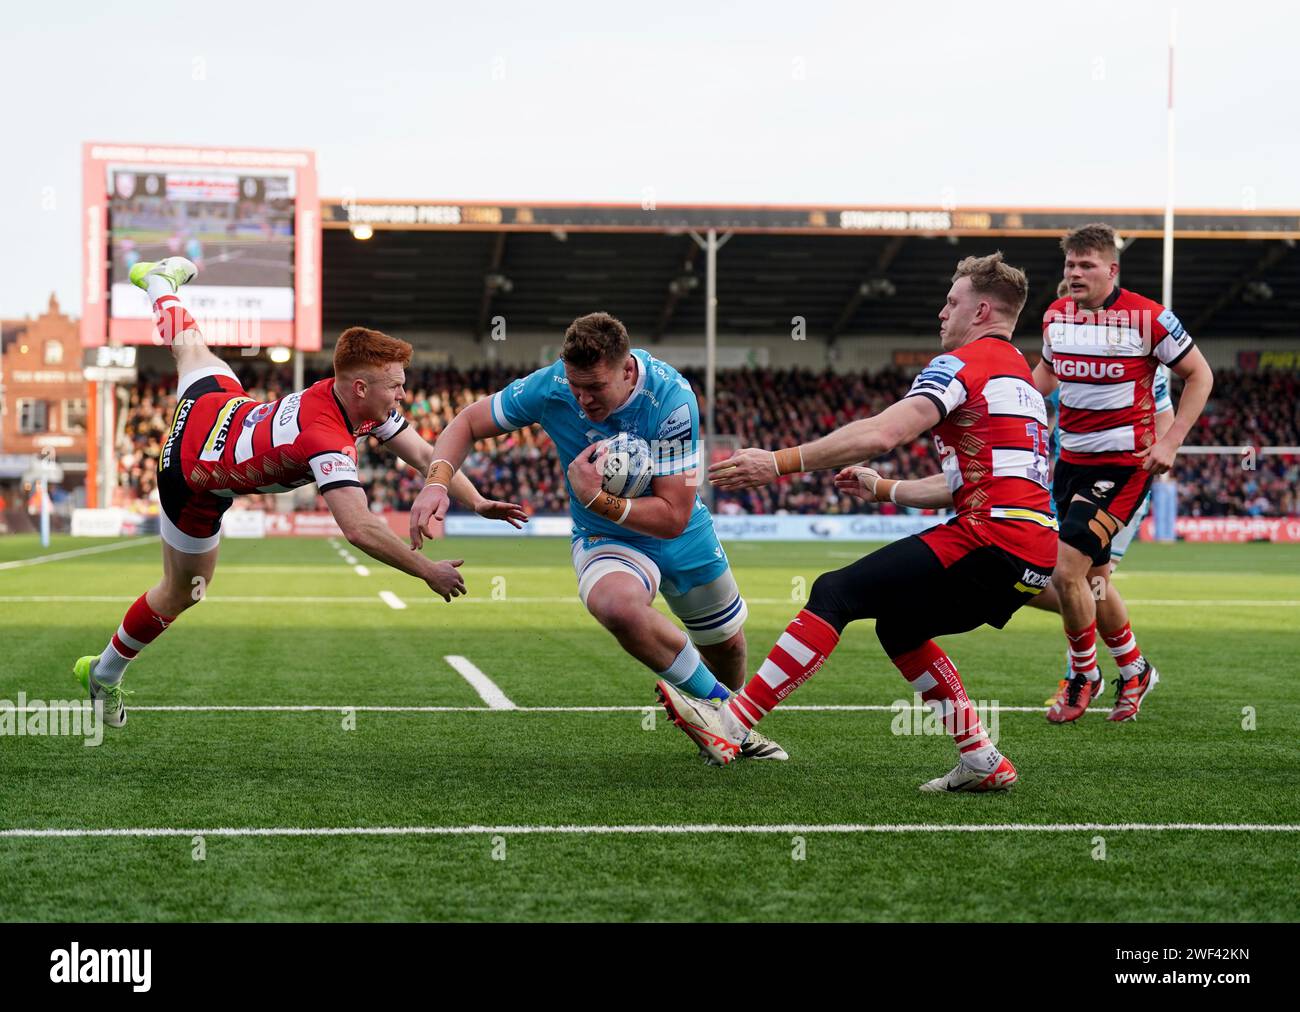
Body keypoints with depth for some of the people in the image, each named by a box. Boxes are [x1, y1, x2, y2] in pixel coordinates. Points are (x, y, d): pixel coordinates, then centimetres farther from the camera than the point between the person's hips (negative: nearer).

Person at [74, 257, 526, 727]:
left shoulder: (361, 400, -19)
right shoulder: (326, 438, -43)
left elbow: (423, 453, -12)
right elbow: (358, 529, -50)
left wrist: (477, 502, -23)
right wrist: (428, 571, -43)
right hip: (194, 482, -7)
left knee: (190, 349, 37)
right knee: (181, 592, 12)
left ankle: (160, 280, 66)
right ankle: (103, 673, 32)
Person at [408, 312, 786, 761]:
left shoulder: (671, 398, -31)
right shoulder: (549, 387, -25)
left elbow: (673, 517, -30)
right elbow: (467, 423, -8)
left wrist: (598, 499, -39)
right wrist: (438, 482, -26)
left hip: (683, 539, 1)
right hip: (604, 540, -1)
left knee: (727, 643, 18)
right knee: (617, 605, -36)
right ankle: (718, 703, -14)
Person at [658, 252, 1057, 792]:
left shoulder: (964, 363, -3)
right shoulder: (1021, 378, 27)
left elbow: (882, 433, -17)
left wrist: (781, 462, -16)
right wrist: (882, 488, 36)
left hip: (991, 539, -9)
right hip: (1034, 554, 9)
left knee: (835, 593, -10)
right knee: (898, 626, 24)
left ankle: (729, 724, -17)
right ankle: (981, 761, 16)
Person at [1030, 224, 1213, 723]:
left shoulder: (1147, 317, -13)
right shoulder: (1055, 315, 4)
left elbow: (1199, 374, -3)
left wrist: (1171, 440, -12)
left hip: (1124, 462, -6)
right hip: (1071, 460, 6)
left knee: (1066, 569, -16)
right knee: (1093, 577, 12)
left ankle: (1083, 677, 3)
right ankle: (1134, 671, 33)